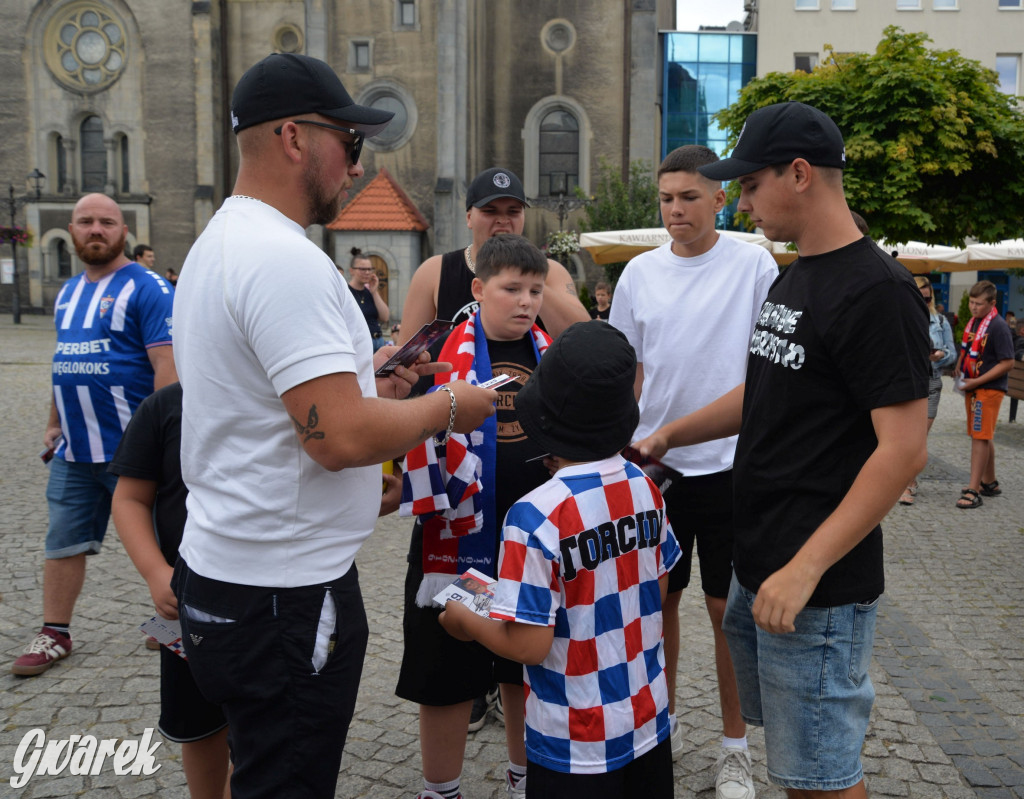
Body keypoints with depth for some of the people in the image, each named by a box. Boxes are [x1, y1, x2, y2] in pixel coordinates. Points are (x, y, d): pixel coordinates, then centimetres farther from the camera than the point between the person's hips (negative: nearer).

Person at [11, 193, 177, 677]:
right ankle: (54, 635, 26)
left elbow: (166, 367, -16)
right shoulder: (68, 292, 14)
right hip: (73, 450, 7)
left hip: (131, 450, -7)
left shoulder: (146, 288, -10)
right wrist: (54, 424, 18)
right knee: (63, 543, 13)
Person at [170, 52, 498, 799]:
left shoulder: (220, 242, 13)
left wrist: (362, 380, 13)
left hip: (225, 569, 10)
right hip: (283, 597, -10)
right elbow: (341, 438, -27)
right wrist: (447, 408, -11)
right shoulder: (286, 258, -21)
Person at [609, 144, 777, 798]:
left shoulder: (754, 265, -5)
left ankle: (735, 746, 24)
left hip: (731, 465, -3)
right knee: (660, 598, 13)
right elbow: (625, 372, 10)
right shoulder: (639, 273, 4)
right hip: (653, 464, 3)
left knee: (727, 608, 5)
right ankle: (664, 723, 33)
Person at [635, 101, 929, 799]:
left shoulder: (876, 290, -17)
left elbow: (904, 450, -21)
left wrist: (806, 569, -23)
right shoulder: (792, 279, 12)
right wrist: (668, 435, 15)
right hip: (758, 567, 9)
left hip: (819, 586, -8)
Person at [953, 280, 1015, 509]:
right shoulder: (972, 322, 9)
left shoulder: (998, 326, -16)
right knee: (983, 437, 17)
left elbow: (1007, 363, -18)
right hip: (973, 387, 8)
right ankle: (990, 483, 30)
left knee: (980, 437, -9)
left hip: (989, 389, -8)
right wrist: (959, 368, 6)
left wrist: (976, 382, -20)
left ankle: (973, 490, -8)